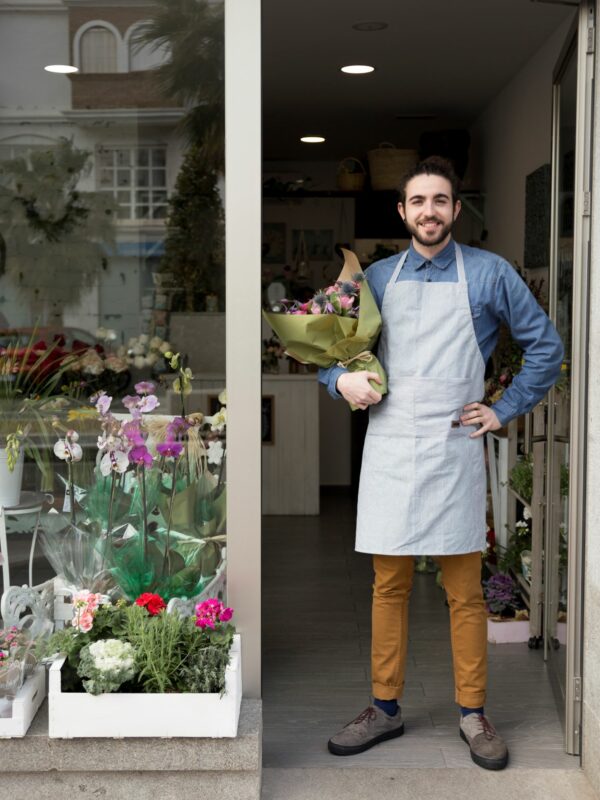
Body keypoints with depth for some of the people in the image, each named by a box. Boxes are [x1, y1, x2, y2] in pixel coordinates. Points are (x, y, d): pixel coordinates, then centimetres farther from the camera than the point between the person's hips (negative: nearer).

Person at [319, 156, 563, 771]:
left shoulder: (489, 274, 3)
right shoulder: (376, 277, 10)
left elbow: (545, 346, 7)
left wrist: (506, 410, 2)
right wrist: (341, 379, -4)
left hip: (454, 449, -2)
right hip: (388, 448, 2)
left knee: (464, 591, 3)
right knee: (389, 586, 9)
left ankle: (472, 715, 16)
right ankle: (385, 709, 21)